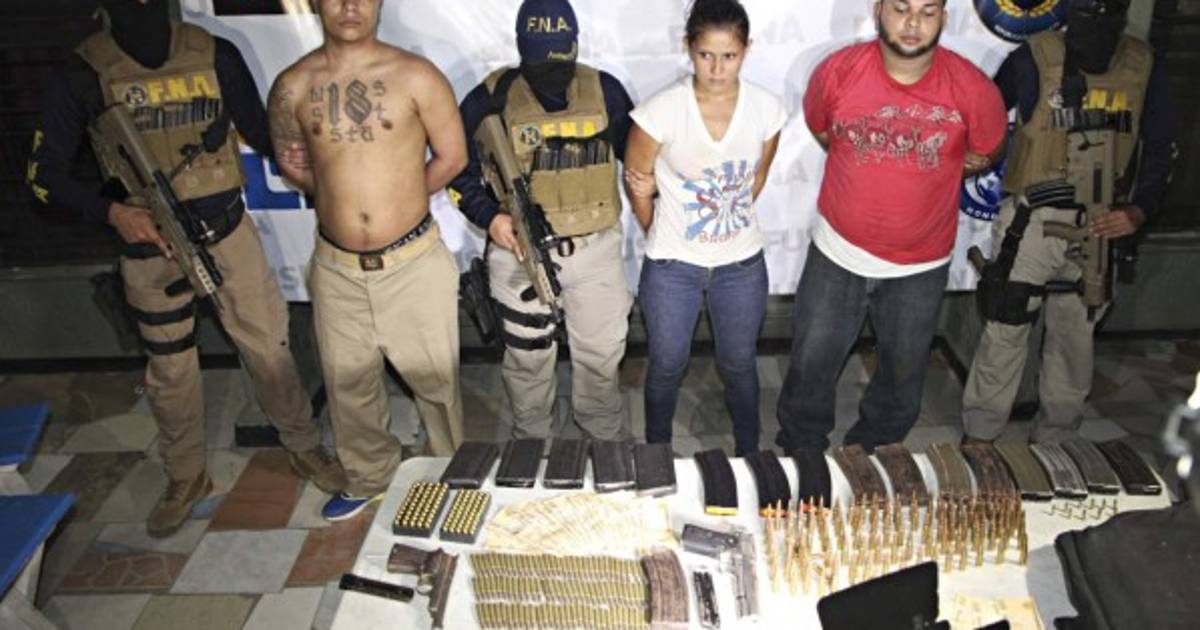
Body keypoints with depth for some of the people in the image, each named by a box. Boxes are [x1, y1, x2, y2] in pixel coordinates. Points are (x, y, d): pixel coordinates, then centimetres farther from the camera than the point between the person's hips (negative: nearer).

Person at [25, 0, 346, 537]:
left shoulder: (215, 55, -5)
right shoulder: (83, 75, -8)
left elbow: (261, 132, 5)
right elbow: (44, 171, -4)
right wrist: (111, 212, -19)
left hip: (226, 230, 1)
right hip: (148, 243, 0)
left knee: (268, 345, 7)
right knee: (169, 368, 14)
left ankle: (304, 447, 28)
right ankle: (185, 478, 34)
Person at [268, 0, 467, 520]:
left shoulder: (414, 76, -6)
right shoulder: (293, 86, 1)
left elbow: (452, 155, 1)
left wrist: (400, 201, 9)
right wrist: (346, 199, 12)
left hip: (414, 260, -2)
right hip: (337, 266, 3)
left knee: (435, 377, 8)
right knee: (347, 384, 15)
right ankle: (368, 479, 38)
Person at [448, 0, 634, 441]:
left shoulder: (605, 90, -1)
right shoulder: (491, 97, -6)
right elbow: (457, 166, 0)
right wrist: (489, 216, -15)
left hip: (595, 246, 2)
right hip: (519, 248, -1)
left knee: (602, 349, 14)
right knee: (527, 355, 14)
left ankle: (605, 434, 38)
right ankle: (530, 441, 37)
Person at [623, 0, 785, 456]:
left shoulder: (767, 109, -11)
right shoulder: (662, 111, -19)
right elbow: (637, 180, -4)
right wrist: (662, 235, 9)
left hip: (742, 264, 2)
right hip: (672, 266, -1)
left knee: (739, 365, 18)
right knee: (666, 366, 15)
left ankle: (749, 454, 42)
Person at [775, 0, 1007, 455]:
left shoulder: (972, 89, -16)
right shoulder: (838, 71, -15)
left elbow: (984, 154, 4)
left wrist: (925, 176, 6)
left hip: (921, 265, 1)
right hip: (837, 253, 0)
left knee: (903, 372, 19)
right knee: (810, 365, 9)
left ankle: (870, 457, 44)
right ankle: (797, 454, 33)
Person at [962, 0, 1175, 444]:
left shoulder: (1143, 67, 0)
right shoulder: (1034, 59, -10)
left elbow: (1160, 146, 6)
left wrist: (1140, 209, -7)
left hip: (1101, 225, 4)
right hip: (1034, 219, -3)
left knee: (1076, 333, 14)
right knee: (1007, 327, 0)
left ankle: (1054, 436, 30)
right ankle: (980, 432, 16)